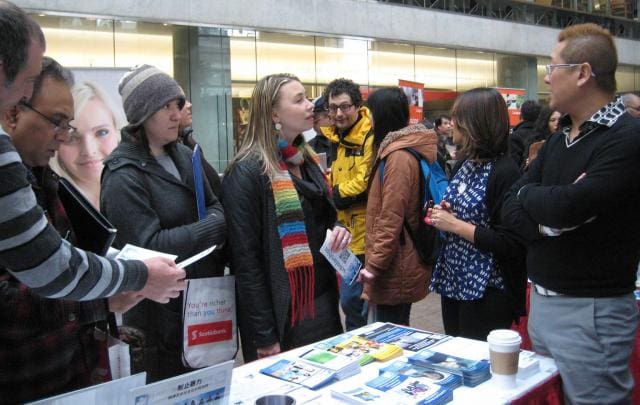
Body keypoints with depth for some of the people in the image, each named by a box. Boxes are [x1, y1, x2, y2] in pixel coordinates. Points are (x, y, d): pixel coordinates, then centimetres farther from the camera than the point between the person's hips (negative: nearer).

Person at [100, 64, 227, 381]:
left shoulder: (183, 155, 6)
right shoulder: (123, 177, -17)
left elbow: (215, 205, 11)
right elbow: (147, 247, -23)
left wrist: (215, 220, -13)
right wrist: (217, 226, -21)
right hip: (163, 311, -7)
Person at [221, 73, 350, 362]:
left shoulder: (307, 160, 9)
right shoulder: (247, 173, -16)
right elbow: (246, 260, -17)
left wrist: (337, 229, -1)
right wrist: (265, 336, -18)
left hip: (323, 302, 8)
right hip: (284, 313, -7)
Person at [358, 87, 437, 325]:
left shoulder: (399, 157, -19)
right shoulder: (396, 149, 11)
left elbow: (391, 217, -23)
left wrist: (375, 264, -18)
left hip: (394, 269, -10)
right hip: (400, 265, 10)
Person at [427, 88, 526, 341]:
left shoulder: (504, 172, -17)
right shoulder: (464, 164, 8)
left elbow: (510, 244, -21)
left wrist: (455, 225, -17)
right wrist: (441, 215, 0)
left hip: (486, 291, -8)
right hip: (453, 280, 8)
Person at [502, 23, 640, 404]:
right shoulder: (559, 140, 11)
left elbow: (566, 207, -28)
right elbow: (512, 209, 5)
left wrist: (528, 194, -7)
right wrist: (546, 218, -16)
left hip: (591, 310, -8)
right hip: (541, 300, 8)